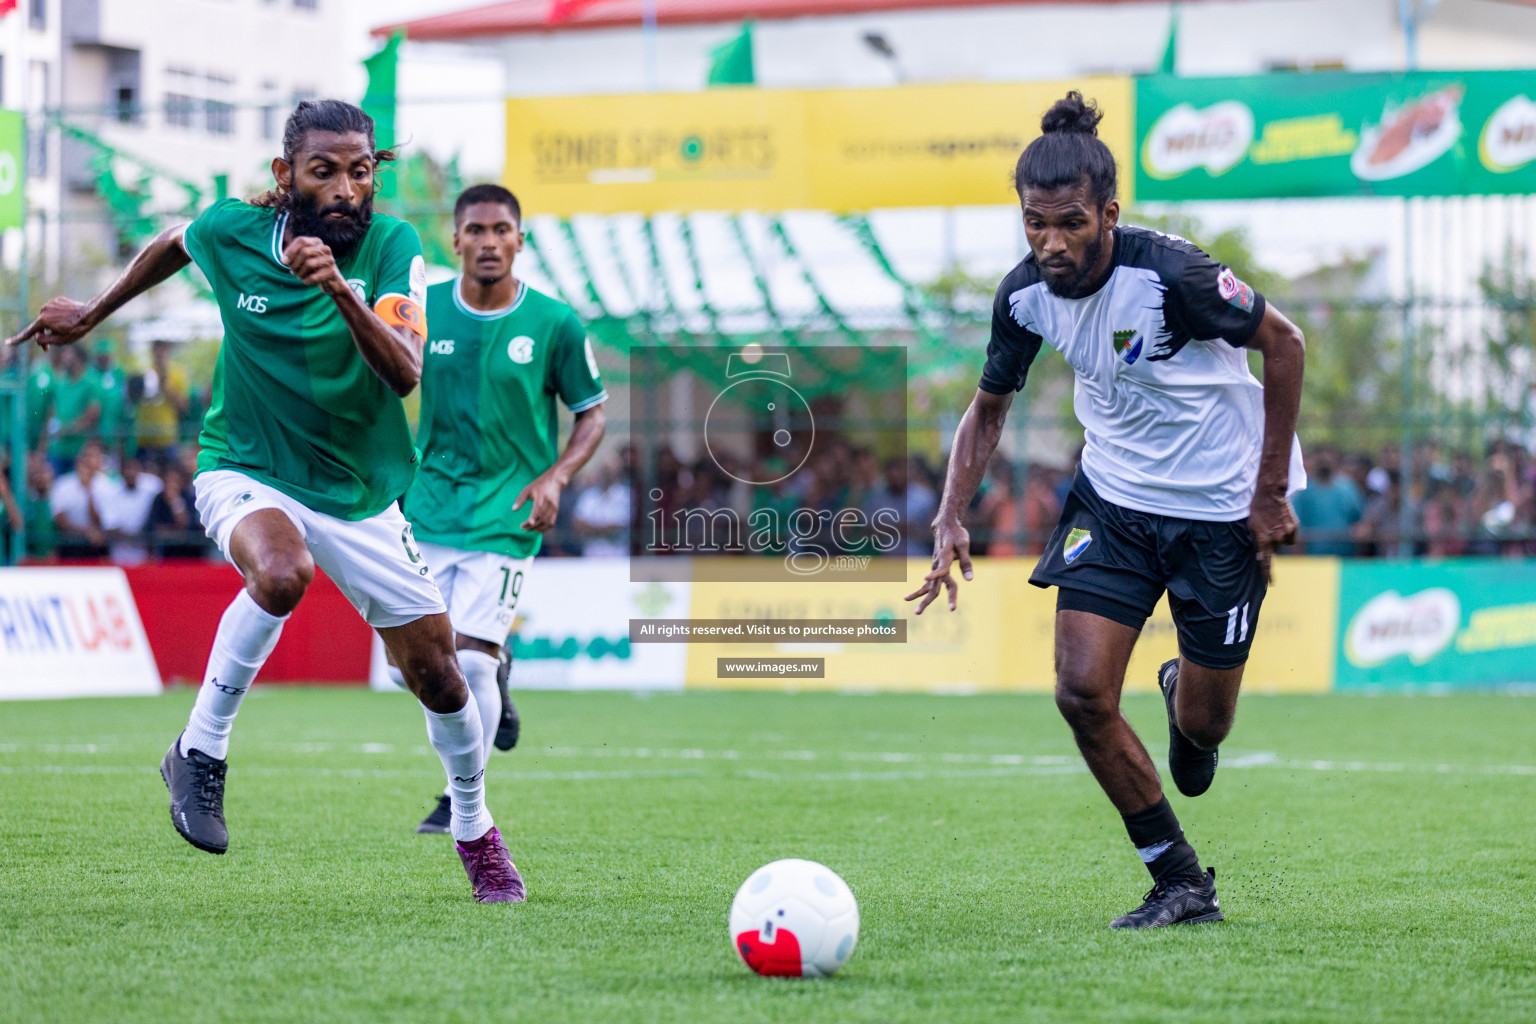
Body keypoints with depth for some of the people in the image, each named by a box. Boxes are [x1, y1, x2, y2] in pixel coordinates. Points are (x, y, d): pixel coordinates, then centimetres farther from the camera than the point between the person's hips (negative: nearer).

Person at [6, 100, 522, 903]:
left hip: (360, 496, 2)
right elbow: (172, 244, 15)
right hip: (245, 474, -2)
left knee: (438, 676, 3)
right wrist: (90, 315, 23)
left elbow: (404, 374, -28)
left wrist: (340, 289, -41)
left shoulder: (392, 248, -14)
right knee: (282, 573, -37)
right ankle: (200, 753, -20)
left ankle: (475, 832, 30)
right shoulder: (231, 229, -11)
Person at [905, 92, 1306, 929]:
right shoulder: (1025, 295, -10)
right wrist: (951, 518, -8)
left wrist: (1271, 494, -11)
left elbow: (1283, 343, -13)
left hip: (1219, 507, -4)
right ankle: (1181, 884, 2)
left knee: (1203, 725, 5)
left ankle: (1182, 694, 46)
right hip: (1112, 495, 4)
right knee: (1082, 691, -13)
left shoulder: (1170, 275, -27)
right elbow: (989, 408, 7)